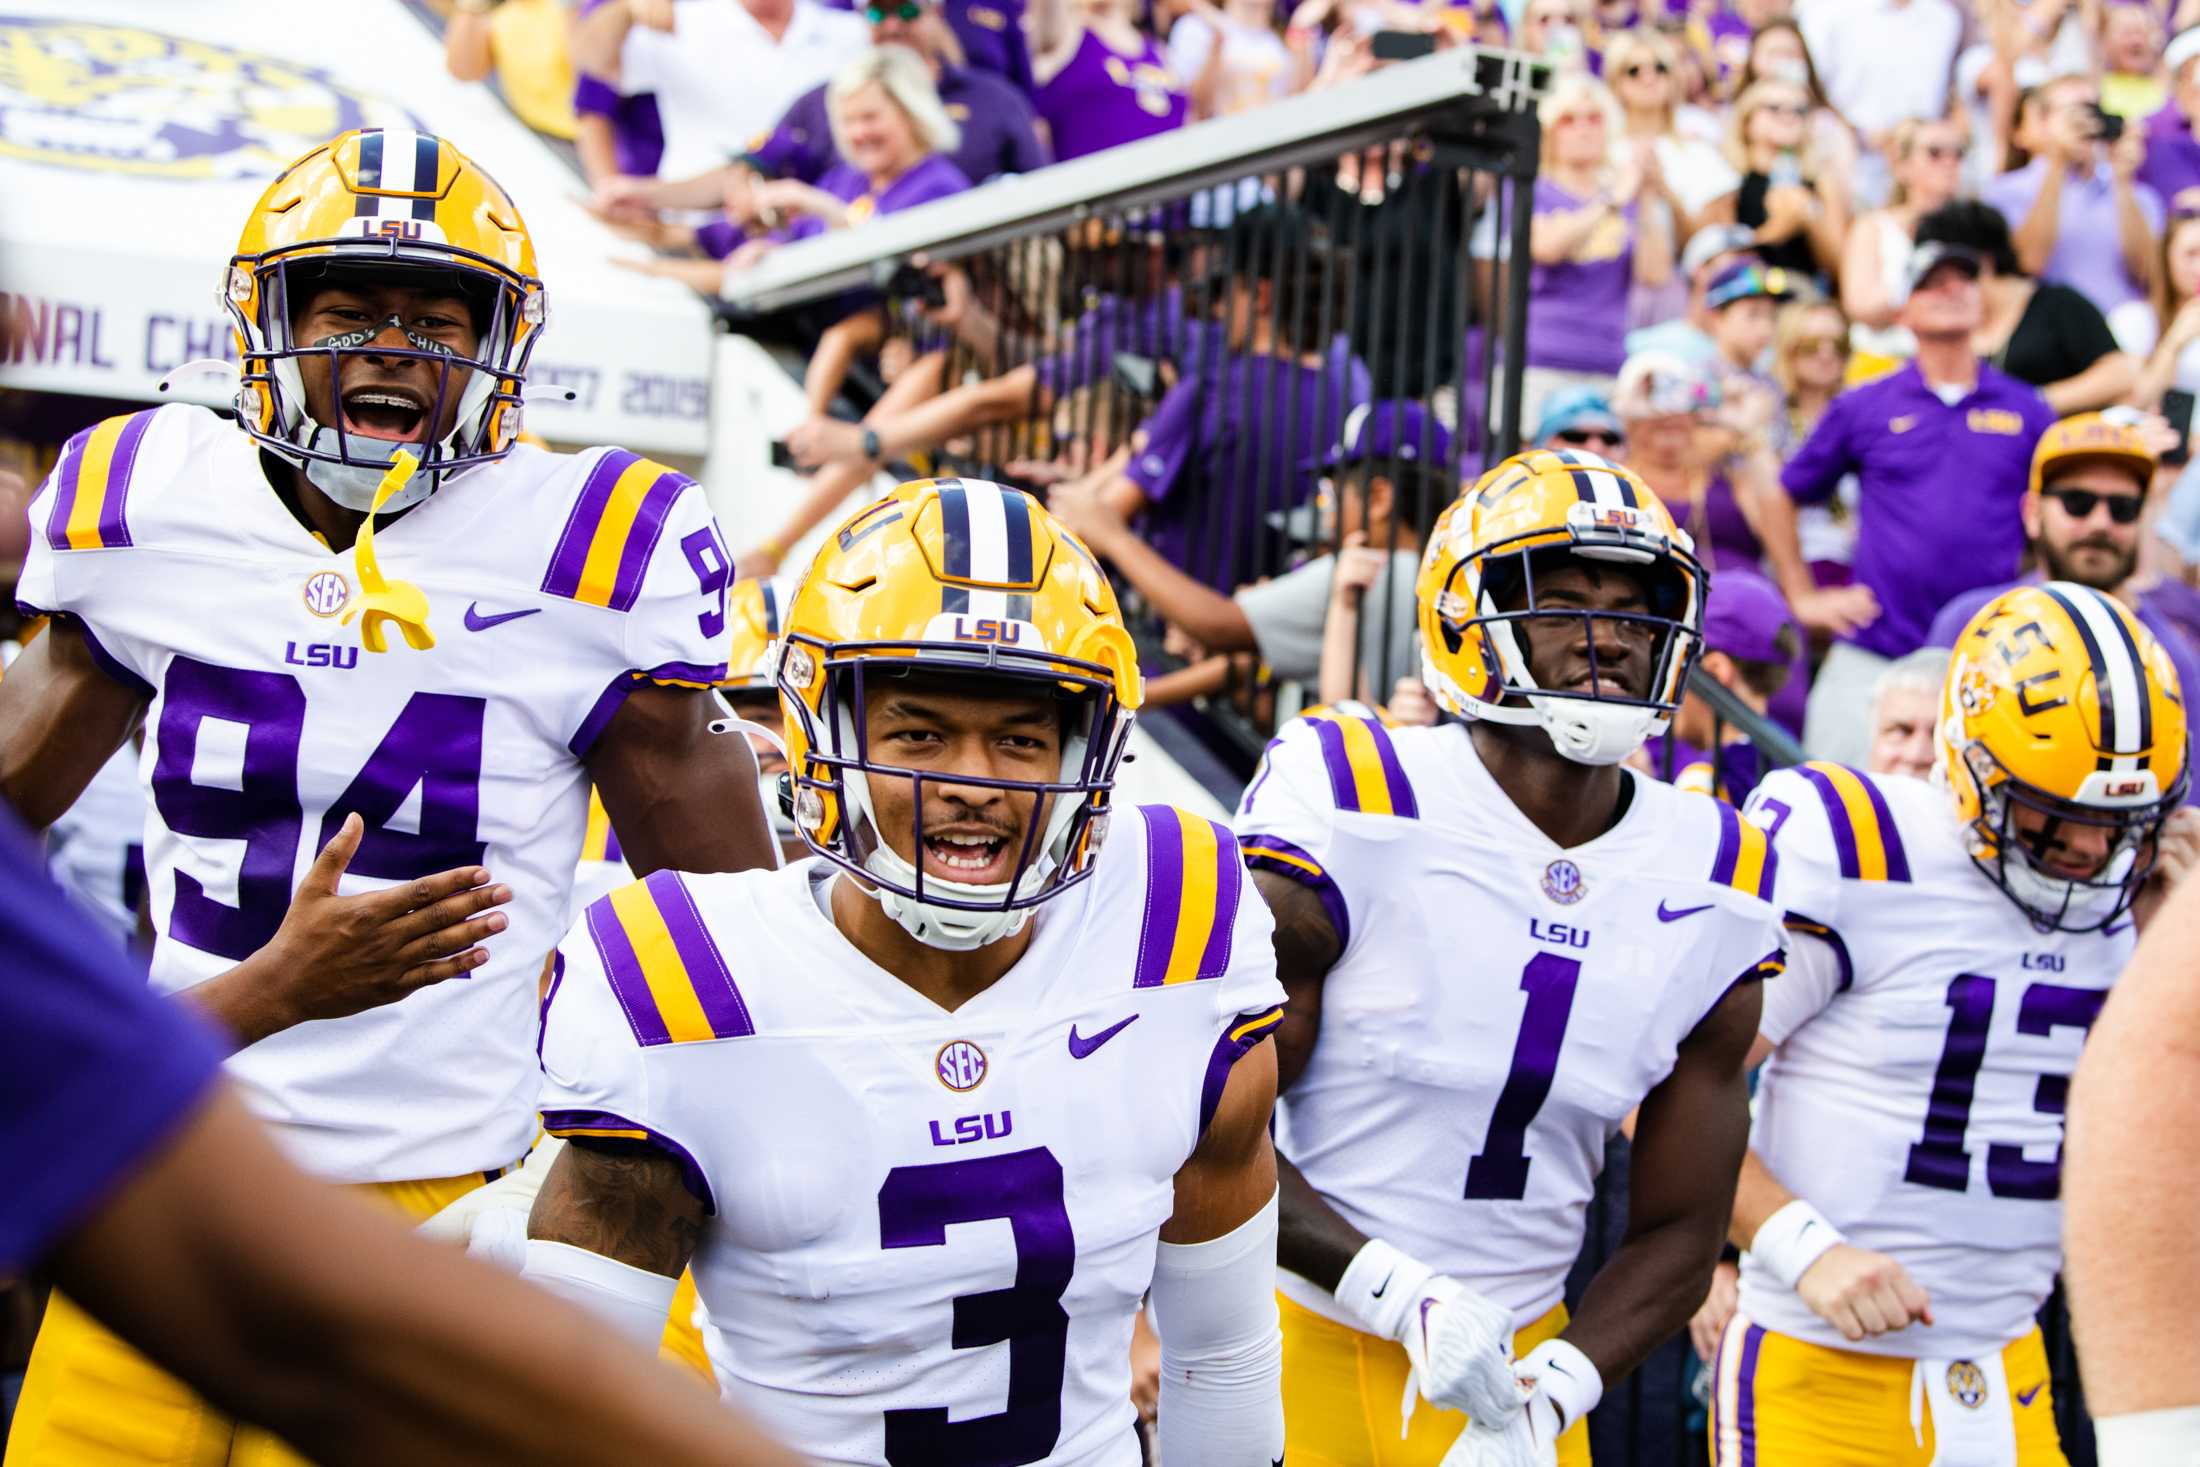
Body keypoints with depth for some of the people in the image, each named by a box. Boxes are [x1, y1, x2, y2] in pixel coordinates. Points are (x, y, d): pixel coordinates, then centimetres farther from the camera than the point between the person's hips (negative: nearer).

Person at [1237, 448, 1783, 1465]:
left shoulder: (1713, 892, -1)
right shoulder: (1351, 818, -15)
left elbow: (1677, 1233, 5)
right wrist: (1406, 1295, -21)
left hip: (1522, 1361, 3)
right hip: (1307, 1348, -3)